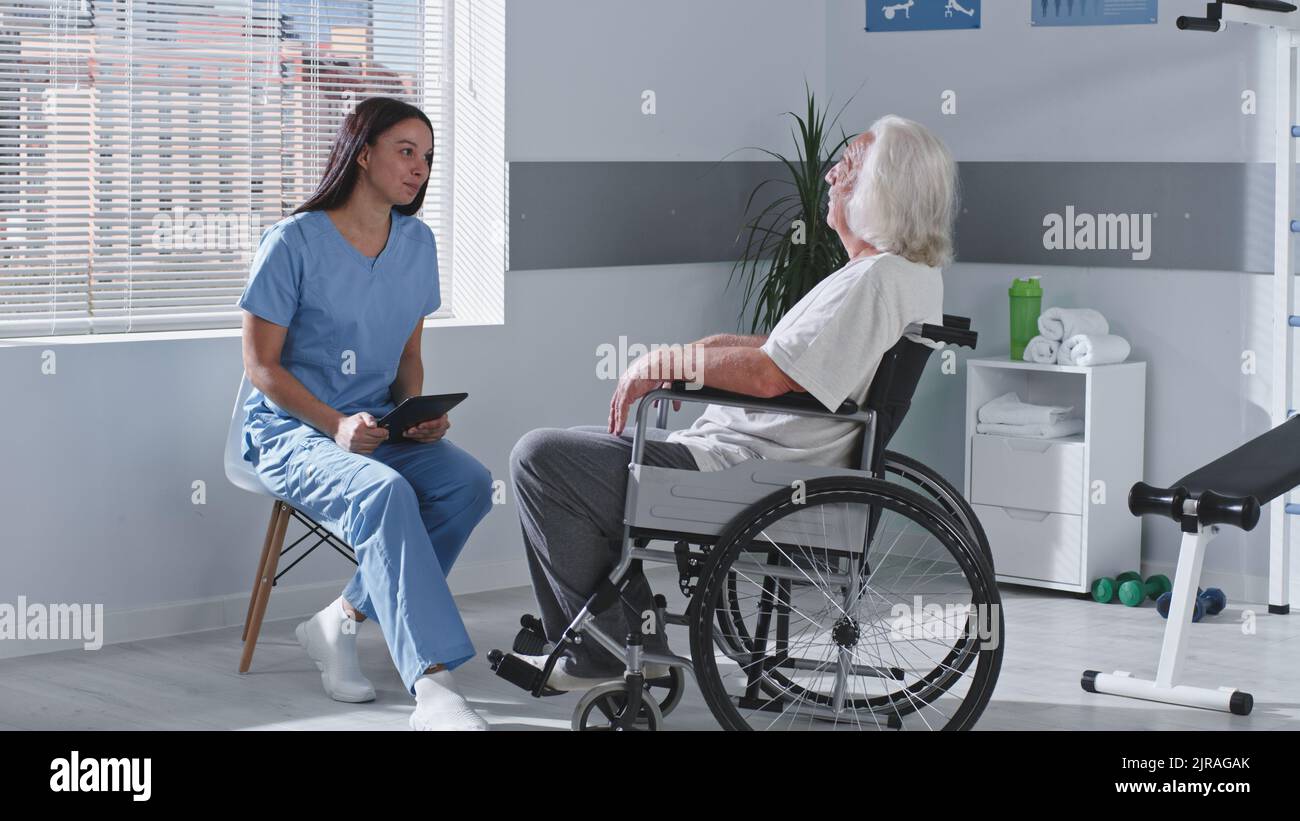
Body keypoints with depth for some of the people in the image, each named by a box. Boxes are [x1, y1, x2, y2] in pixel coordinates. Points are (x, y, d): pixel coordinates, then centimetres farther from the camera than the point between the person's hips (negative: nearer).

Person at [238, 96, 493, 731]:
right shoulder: (294, 242, -9)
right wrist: (337, 426, -21)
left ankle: (340, 621, -10)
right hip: (291, 431, -6)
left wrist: (418, 414, -4)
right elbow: (260, 364, -9)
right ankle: (433, 689, -45)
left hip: (377, 425, 6)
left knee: (469, 483, -24)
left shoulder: (417, 243, 10)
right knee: (384, 493, -36)